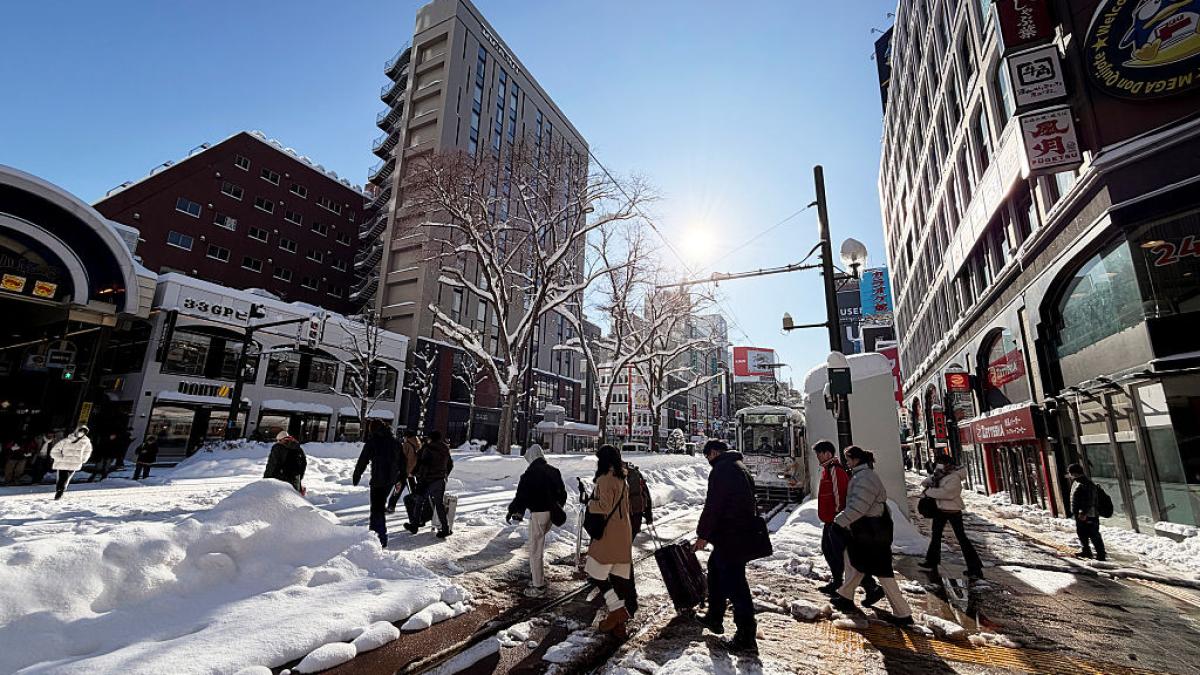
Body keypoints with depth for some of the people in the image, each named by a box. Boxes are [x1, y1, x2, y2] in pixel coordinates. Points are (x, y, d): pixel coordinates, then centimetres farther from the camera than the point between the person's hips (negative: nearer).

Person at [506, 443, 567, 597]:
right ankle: (538, 575, 32)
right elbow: (562, 492, 17)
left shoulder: (530, 473, -14)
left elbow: (521, 495, -13)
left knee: (535, 549, 2)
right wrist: (558, 508, 30)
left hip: (538, 513, -7)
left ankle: (538, 585, 9)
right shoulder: (554, 471, 8)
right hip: (551, 512, 8)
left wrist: (512, 511, 0)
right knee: (540, 545, 24)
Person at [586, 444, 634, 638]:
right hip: (625, 535, 8)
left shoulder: (605, 479, -14)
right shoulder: (622, 480, 13)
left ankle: (618, 610, 2)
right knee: (620, 577, 11)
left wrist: (590, 503, -4)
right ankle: (619, 624, 17)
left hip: (608, 536, -8)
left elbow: (604, 507, -21)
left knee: (595, 573, 4)